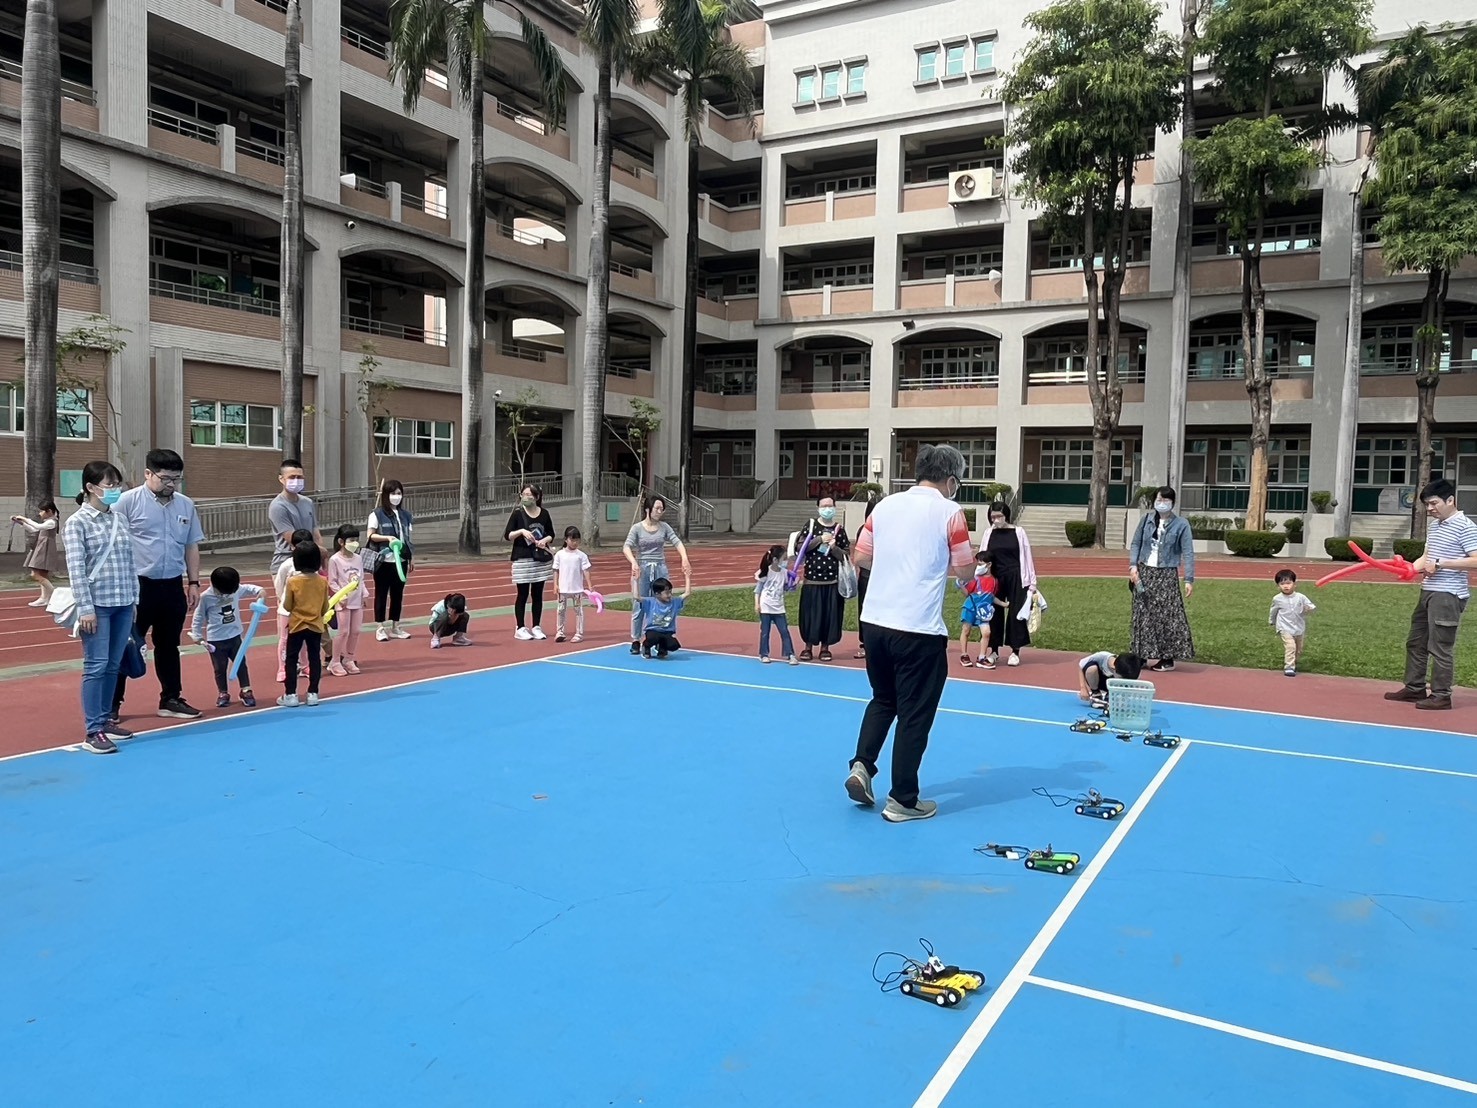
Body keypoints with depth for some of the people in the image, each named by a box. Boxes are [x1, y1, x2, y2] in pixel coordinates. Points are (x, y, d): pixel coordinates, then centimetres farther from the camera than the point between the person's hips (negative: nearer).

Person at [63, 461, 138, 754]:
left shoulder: (119, 519, 10)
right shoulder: (77, 522, -6)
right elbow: (76, 568, -11)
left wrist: (133, 599, 13)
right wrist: (85, 608, -15)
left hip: (123, 603, 6)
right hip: (98, 604, -5)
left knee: (113, 666, 11)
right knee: (96, 667, -5)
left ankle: (105, 720, 22)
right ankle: (93, 733, -1)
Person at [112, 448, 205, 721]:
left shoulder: (186, 505, 8)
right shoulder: (129, 501, -7)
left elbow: (191, 546, 14)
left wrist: (193, 582, 11)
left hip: (172, 586, 5)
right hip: (138, 585, -5)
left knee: (168, 645, 14)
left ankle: (171, 699, 23)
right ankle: (112, 704, 13)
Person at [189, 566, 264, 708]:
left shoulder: (237, 589, -7)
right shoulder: (206, 597, -15)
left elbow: (249, 588, 11)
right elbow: (199, 617, -4)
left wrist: (259, 591, -10)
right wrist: (197, 635, -4)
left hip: (235, 636, 3)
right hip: (216, 640, -3)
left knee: (241, 664, 8)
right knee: (220, 668, 7)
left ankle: (246, 691, 17)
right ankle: (223, 694, 21)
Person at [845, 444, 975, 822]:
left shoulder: (885, 505, 8)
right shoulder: (949, 512, -5)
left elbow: (860, 557, 12)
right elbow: (965, 572, -3)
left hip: (875, 621, 5)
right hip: (919, 629, -5)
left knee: (883, 699, 25)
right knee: (915, 715, 7)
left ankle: (861, 766, 12)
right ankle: (902, 801, 13)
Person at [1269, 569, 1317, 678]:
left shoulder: (1300, 597, -6)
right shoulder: (1277, 599, -6)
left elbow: (1313, 607, -4)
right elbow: (1273, 611, 12)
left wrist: (1309, 608, -27)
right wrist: (1271, 622, 23)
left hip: (1299, 628, 3)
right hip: (1285, 628, -3)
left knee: (1299, 649, 15)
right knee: (1290, 646, -20)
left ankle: (1294, 664, 36)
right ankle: (1289, 667, -17)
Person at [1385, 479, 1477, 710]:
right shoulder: (1434, 527, 16)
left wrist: (1440, 564, -20)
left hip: (1449, 595, -9)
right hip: (1428, 592, 9)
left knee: (1440, 647, -4)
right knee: (1416, 642, 15)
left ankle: (1441, 695, 6)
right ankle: (1414, 688, 25)